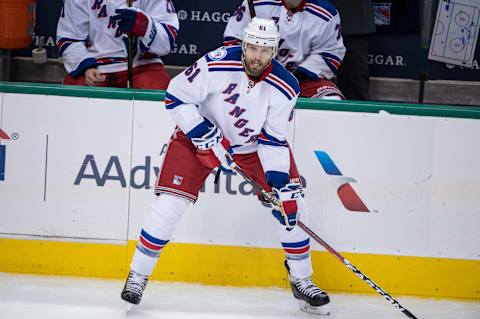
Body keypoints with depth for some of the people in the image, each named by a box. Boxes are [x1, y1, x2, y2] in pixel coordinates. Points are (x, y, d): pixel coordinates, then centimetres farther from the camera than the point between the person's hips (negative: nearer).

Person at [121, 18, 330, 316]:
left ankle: (302, 281, 10)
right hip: (201, 134, -2)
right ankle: (138, 275, 4)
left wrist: (280, 181, -22)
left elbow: (274, 139, -13)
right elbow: (176, 95, -20)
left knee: (291, 200, -7)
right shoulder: (217, 65, -29)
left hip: (254, 143, 2)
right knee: (170, 202, -14)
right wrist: (204, 137, -24)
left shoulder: (285, 87, -21)